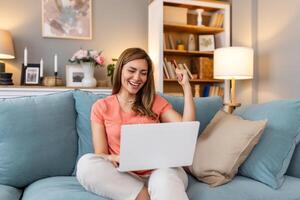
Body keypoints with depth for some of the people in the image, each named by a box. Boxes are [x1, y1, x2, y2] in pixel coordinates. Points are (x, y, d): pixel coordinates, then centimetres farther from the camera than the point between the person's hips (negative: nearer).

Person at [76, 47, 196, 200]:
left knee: (166, 179, -39)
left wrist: (186, 86, 1)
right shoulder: (101, 107, 8)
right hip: (122, 176, 4)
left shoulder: (155, 102, 12)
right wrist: (111, 159, -22)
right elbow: (100, 153, 2)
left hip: (158, 171, -3)